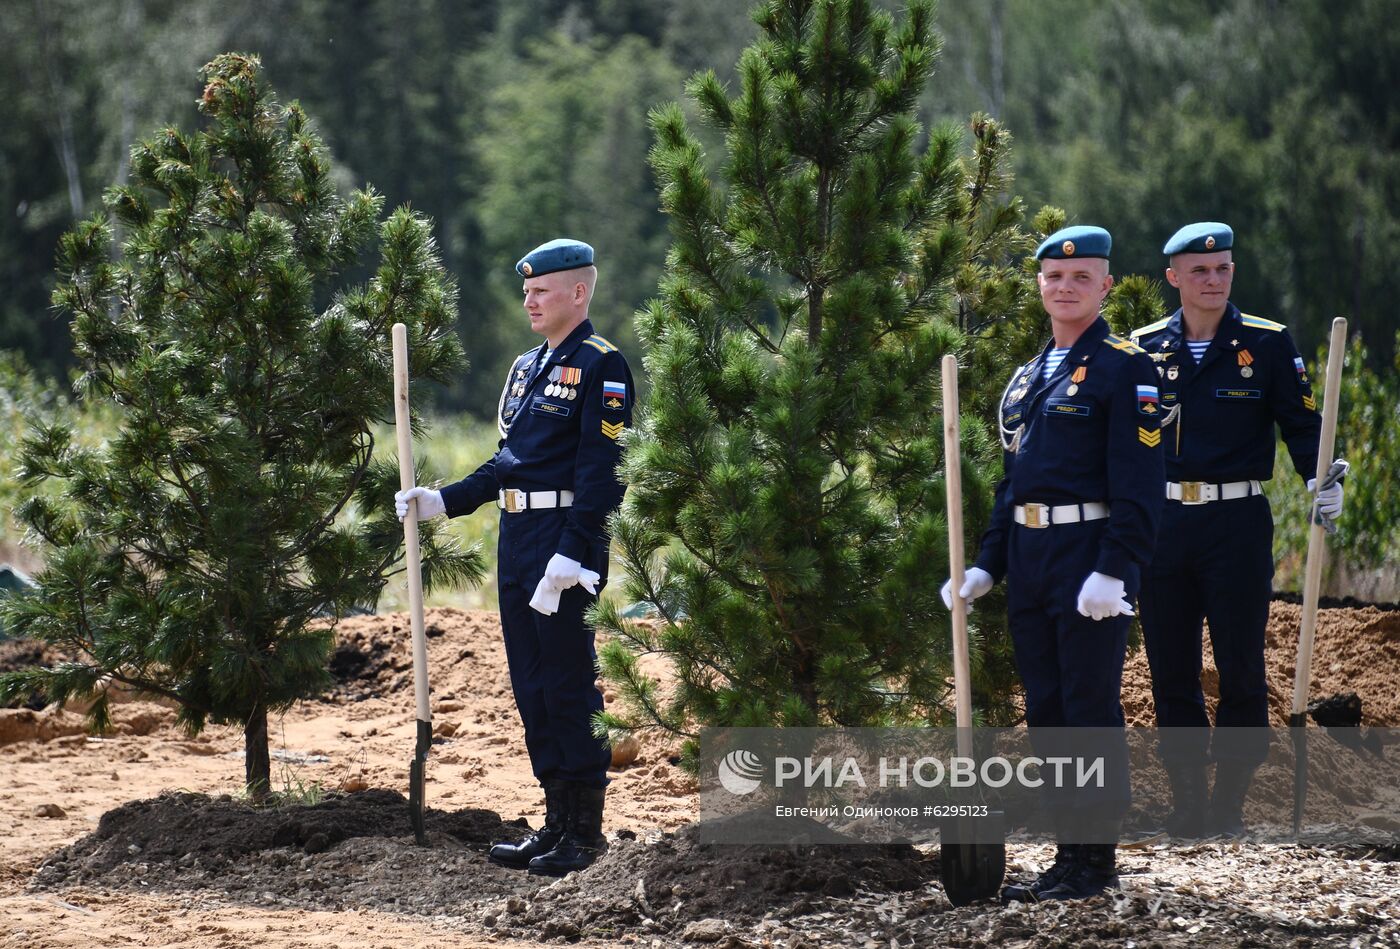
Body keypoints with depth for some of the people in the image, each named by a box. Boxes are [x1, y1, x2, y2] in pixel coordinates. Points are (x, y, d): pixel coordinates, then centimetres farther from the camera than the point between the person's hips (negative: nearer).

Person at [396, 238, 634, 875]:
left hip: (567, 545, -9)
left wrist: (569, 558, -22)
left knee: (569, 686, -5)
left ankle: (586, 833, 2)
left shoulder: (601, 367, -9)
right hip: (517, 539, 9)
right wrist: (443, 502, 11)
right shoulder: (527, 367, 18)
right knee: (531, 687, 10)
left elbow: (601, 471, -16)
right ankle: (557, 823, 17)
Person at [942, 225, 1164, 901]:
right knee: (1044, 711, 10)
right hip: (1029, 560, 8)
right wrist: (986, 565, 14)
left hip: (1090, 559, -8)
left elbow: (1138, 483, -13)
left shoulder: (1123, 369, -7)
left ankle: (1096, 862, 2)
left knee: (1090, 708, -4)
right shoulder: (1027, 377, 17)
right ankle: (1068, 852, 17)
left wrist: (1113, 571, -21)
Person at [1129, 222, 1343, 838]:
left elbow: (1301, 424, 2)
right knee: (1170, 669, 5)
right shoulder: (1144, 348, 8)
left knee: (1241, 668, -1)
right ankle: (1186, 801, 13)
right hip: (1162, 524, 2)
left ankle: (1230, 802, 9)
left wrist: (1322, 481, -14)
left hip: (1238, 522, -2)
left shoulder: (1268, 344, 2)